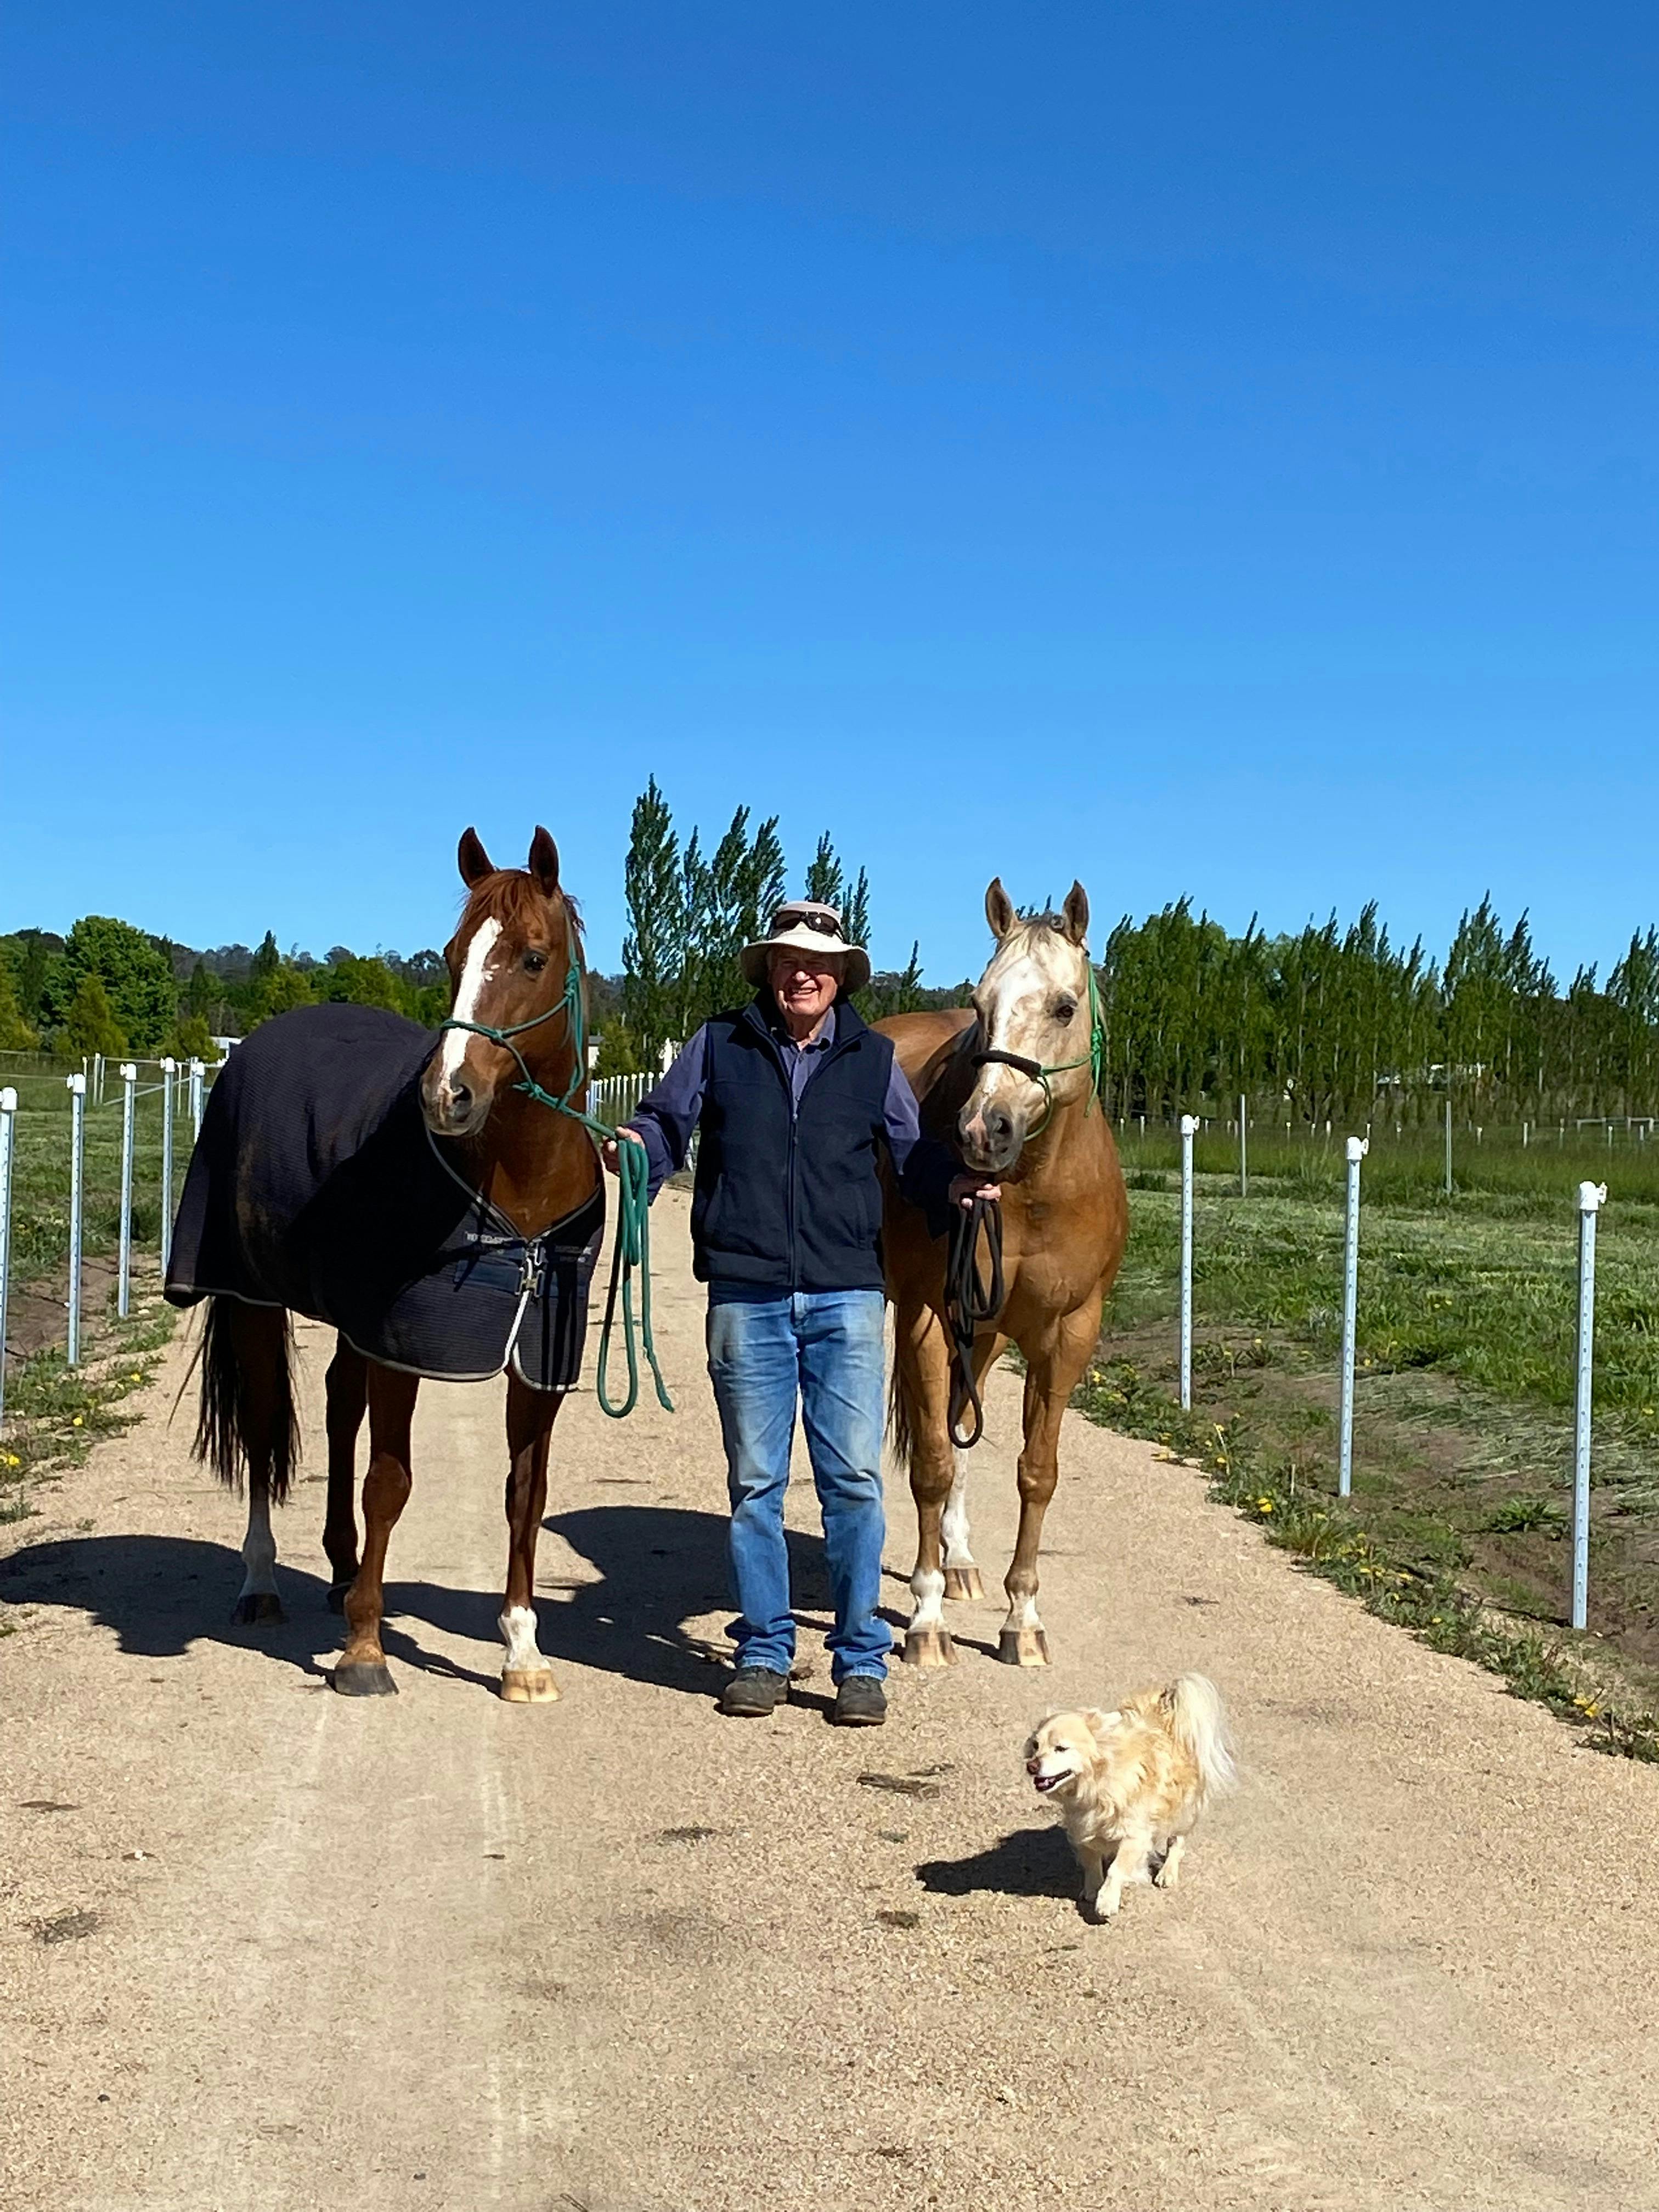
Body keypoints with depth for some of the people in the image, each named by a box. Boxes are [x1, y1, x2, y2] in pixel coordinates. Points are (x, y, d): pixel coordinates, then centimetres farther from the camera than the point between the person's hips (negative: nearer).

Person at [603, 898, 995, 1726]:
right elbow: (667, 1120, 9)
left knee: (853, 1481, 0)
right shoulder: (720, 1046, 6)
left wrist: (951, 1185, -7)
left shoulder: (873, 1058, 8)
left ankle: (861, 1660, 11)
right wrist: (637, 1146, -13)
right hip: (746, 1297, 0)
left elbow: (911, 1148, 13)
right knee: (754, 1484, 8)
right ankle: (763, 1652, 20)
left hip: (846, 1296, 0)